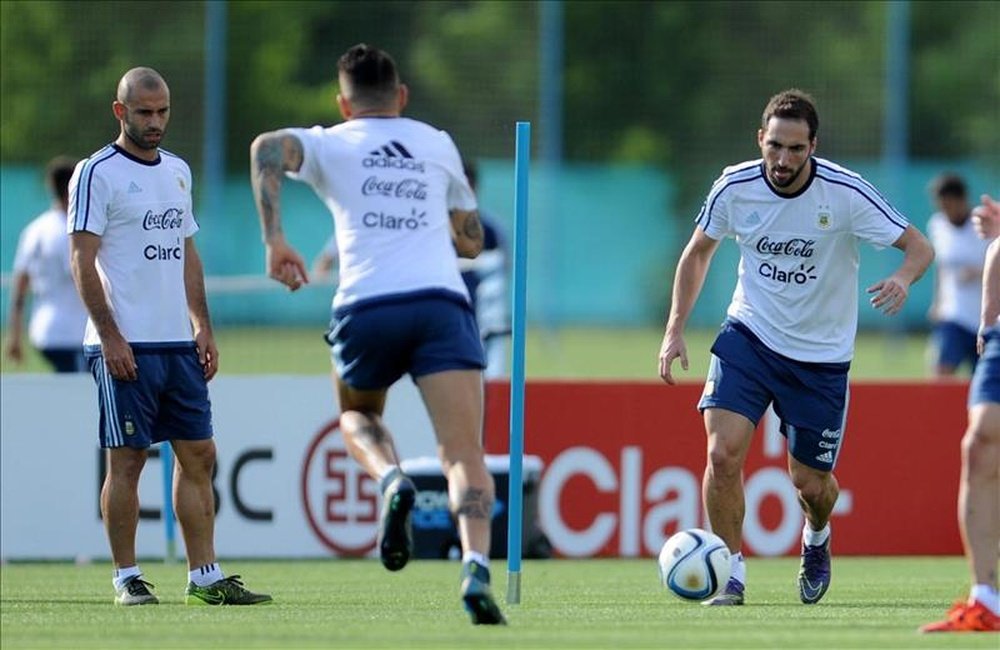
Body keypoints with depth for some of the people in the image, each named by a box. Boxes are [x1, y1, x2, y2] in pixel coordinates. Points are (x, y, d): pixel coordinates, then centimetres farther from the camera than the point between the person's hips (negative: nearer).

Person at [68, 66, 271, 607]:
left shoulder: (177, 171, 16)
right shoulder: (97, 173, -6)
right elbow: (83, 260, -9)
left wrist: (203, 328, 13)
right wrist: (109, 336, -16)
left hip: (179, 344, 7)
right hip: (125, 347, -7)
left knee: (198, 456, 4)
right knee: (127, 460, -4)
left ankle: (205, 577, 7)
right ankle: (126, 578, 3)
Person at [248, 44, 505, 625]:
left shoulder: (331, 144, 18)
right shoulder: (438, 144, 24)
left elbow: (268, 148, -5)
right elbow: (472, 242, 33)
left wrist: (275, 241, -8)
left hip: (366, 307, 0)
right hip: (441, 302, 0)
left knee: (357, 414, 28)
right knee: (465, 455, -6)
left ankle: (391, 480, -4)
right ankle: (476, 569, -30)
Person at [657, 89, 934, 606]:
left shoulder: (845, 192, -19)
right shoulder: (735, 188, -11)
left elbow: (919, 247, -15)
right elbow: (697, 252, 7)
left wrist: (903, 278, -38)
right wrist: (675, 330, -1)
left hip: (820, 355, -1)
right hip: (749, 335, 1)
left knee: (810, 482, 6)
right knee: (723, 452, -19)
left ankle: (816, 540, 42)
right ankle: (731, 576, -4)